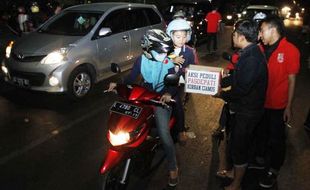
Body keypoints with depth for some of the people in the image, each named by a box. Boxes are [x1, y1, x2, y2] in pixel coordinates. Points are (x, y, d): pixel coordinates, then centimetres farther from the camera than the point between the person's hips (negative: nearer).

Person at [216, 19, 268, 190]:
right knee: (242, 144, 25)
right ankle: (237, 170, 46)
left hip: (247, 111, -10)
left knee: (238, 146, 5)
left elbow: (241, 89, -29)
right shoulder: (250, 53, 4)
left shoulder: (252, 59, -29)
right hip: (246, 108, 10)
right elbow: (237, 77, 12)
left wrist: (222, 95, -14)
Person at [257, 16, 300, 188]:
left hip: (277, 105, -4)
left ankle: (274, 170, 31)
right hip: (261, 101, 5)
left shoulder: (290, 50, -15)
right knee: (262, 133, 21)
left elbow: (291, 80, -12)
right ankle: (263, 159, 44)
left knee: (276, 139, 12)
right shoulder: (263, 49, -1)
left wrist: (289, 107, -10)